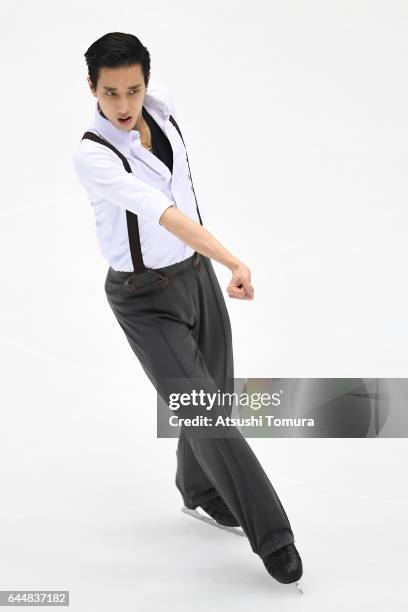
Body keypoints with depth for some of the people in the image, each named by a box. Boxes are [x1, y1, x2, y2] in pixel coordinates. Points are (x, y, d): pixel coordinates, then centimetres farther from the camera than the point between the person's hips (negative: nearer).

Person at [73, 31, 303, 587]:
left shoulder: (161, 104, -6)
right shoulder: (92, 156, -26)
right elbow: (161, 214, -37)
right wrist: (235, 262, -45)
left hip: (196, 274, 6)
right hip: (145, 299, -6)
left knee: (214, 395, 17)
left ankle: (200, 488, 45)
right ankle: (272, 536, 0)